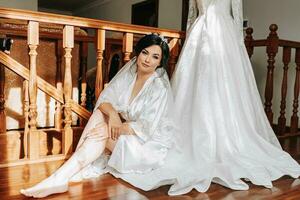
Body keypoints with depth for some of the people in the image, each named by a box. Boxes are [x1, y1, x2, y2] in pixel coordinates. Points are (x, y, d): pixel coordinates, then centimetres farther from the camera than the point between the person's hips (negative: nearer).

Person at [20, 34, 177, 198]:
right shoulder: (129, 71, -5)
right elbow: (104, 99, -7)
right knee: (100, 112, -17)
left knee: (100, 133, -26)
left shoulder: (160, 88, -21)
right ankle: (80, 165, -21)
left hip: (150, 141, -6)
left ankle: (61, 178, -23)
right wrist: (112, 113, -29)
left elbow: (147, 128, -24)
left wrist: (112, 129, -25)